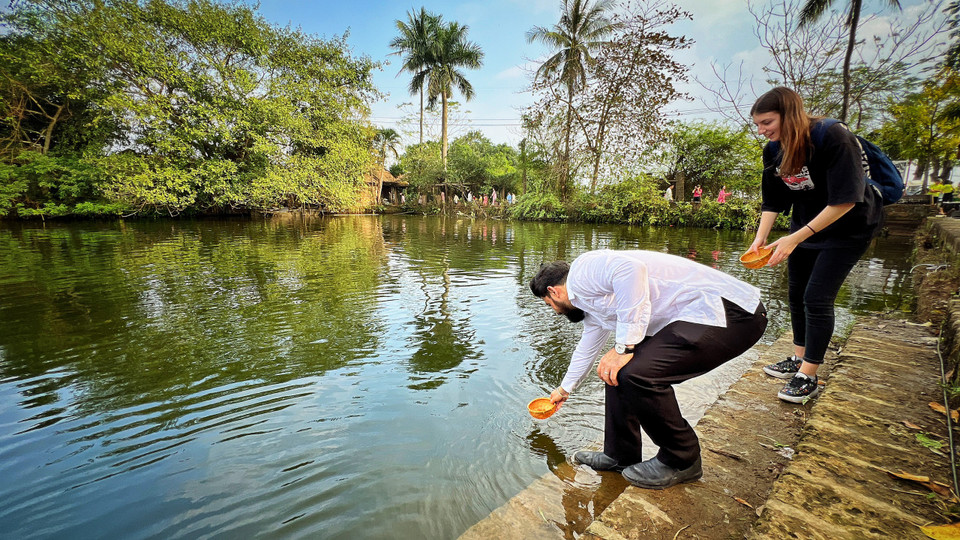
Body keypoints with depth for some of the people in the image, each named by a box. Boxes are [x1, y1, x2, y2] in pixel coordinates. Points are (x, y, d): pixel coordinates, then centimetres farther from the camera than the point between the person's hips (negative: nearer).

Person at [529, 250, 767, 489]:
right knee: (617, 370, 7)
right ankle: (620, 455, 21)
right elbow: (586, 350, 33)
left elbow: (631, 269, -31)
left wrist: (624, 347, -25)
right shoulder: (590, 304, 19)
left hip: (730, 311, -10)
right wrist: (564, 389, 49)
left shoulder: (582, 269, -11)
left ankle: (681, 462, 6)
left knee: (637, 373, -21)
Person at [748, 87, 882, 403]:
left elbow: (845, 200, -28)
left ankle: (808, 378, 3)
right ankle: (798, 360, 26)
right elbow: (773, 201, -1)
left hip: (847, 228, -7)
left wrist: (795, 238, -34)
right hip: (805, 226, 7)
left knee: (817, 297, -9)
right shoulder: (774, 151, -5)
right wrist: (760, 237, -16)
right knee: (796, 294, 9)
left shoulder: (833, 138, -26)